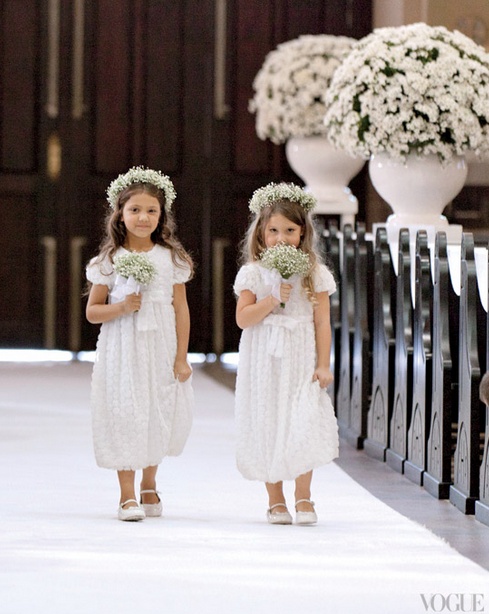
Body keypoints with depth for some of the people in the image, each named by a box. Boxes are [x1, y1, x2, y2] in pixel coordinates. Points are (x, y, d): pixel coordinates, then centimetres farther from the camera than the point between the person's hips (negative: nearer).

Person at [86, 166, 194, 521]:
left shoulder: (171, 258, 3)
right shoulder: (110, 260, 0)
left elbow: (181, 309, 3)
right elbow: (92, 311, 3)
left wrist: (181, 358, -1)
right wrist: (121, 307, -17)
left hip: (161, 348, 1)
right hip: (123, 349, -1)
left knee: (159, 413, 7)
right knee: (125, 414, -4)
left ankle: (149, 486, 29)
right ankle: (128, 495, 3)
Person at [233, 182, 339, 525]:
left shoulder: (315, 273, 3)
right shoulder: (253, 273, 1)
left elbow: (322, 322, 2)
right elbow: (242, 318, -5)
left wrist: (323, 365, -3)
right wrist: (272, 300, -17)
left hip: (302, 360, 0)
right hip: (264, 363, 0)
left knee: (303, 425, -9)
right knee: (268, 425, 2)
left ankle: (303, 498, 2)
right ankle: (276, 500, 12)